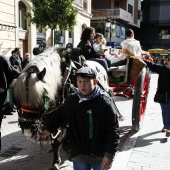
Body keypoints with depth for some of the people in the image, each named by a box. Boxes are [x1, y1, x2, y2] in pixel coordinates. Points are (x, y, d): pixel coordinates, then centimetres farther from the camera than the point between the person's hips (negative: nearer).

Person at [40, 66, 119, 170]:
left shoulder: (104, 101, -17)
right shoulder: (71, 100, -6)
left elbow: (113, 129, -15)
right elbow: (60, 116, 13)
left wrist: (110, 154, -17)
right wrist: (49, 130, 6)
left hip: (101, 155, -2)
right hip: (79, 155, 3)